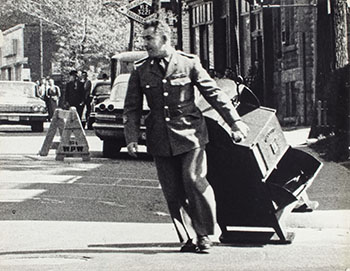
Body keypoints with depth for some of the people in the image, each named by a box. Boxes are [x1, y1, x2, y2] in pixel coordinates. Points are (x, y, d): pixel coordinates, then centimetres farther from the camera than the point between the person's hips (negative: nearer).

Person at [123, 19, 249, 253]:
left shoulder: (188, 63, -1)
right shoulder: (141, 70, 6)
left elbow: (214, 93, 4)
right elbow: (132, 108, 9)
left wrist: (235, 121, 1)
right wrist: (132, 138, -3)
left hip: (190, 134, -3)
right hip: (160, 140, 3)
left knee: (194, 180, -14)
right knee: (172, 192, 1)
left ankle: (204, 233, 3)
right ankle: (188, 239, 11)